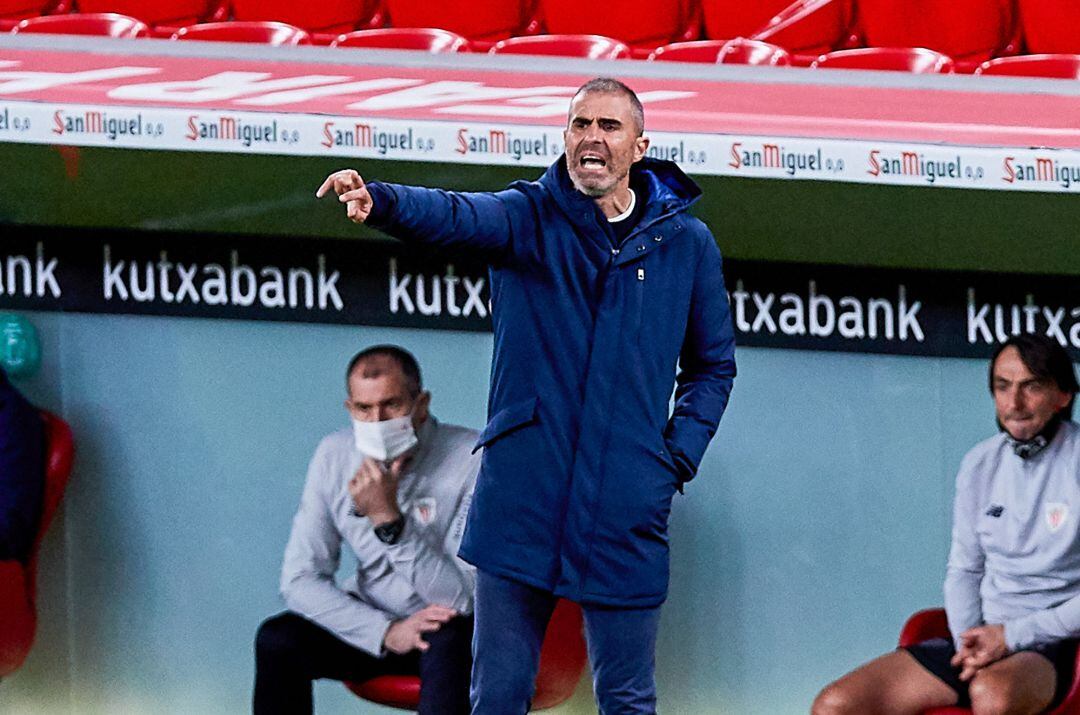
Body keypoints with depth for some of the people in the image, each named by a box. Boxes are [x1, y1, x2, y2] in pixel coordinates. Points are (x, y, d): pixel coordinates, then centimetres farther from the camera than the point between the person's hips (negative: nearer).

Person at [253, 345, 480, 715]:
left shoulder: (471, 460, -21)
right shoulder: (335, 456, -8)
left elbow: (462, 600, -26)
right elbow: (300, 580, -8)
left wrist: (389, 521, -35)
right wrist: (386, 632, -22)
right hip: (371, 622, 4)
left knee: (448, 644, -37)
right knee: (276, 639, -21)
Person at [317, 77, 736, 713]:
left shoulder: (686, 243, 5)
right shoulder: (529, 218, 0)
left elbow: (713, 364, 17)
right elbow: (455, 217, -22)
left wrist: (679, 457, 2)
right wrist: (380, 200, -44)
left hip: (626, 514, 1)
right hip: (522, 498, -1)